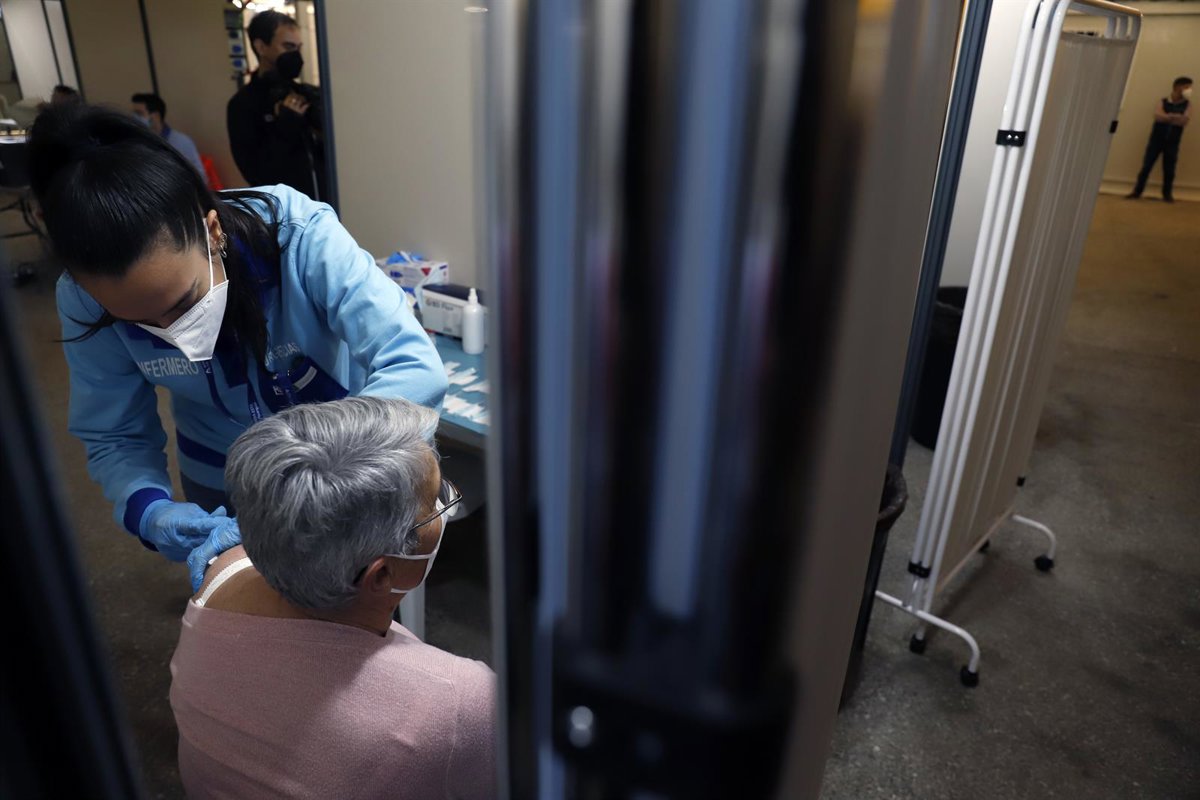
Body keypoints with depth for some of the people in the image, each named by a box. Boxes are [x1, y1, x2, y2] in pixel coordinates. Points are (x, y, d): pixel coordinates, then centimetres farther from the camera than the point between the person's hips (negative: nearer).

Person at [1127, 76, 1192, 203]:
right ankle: (1137, 191, 7)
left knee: (1169, 169, 3)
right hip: (1156, 139, -1)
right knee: (1146, 165, -2)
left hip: (1173, 142, 1)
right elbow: (1158, 115, -16)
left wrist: (1167, 117, -17)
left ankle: (1167, 193, 13)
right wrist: (1176, 117, -21)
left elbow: (1185, 121, -11)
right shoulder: (1163, 102, 3)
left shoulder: (1187, 104, 4)